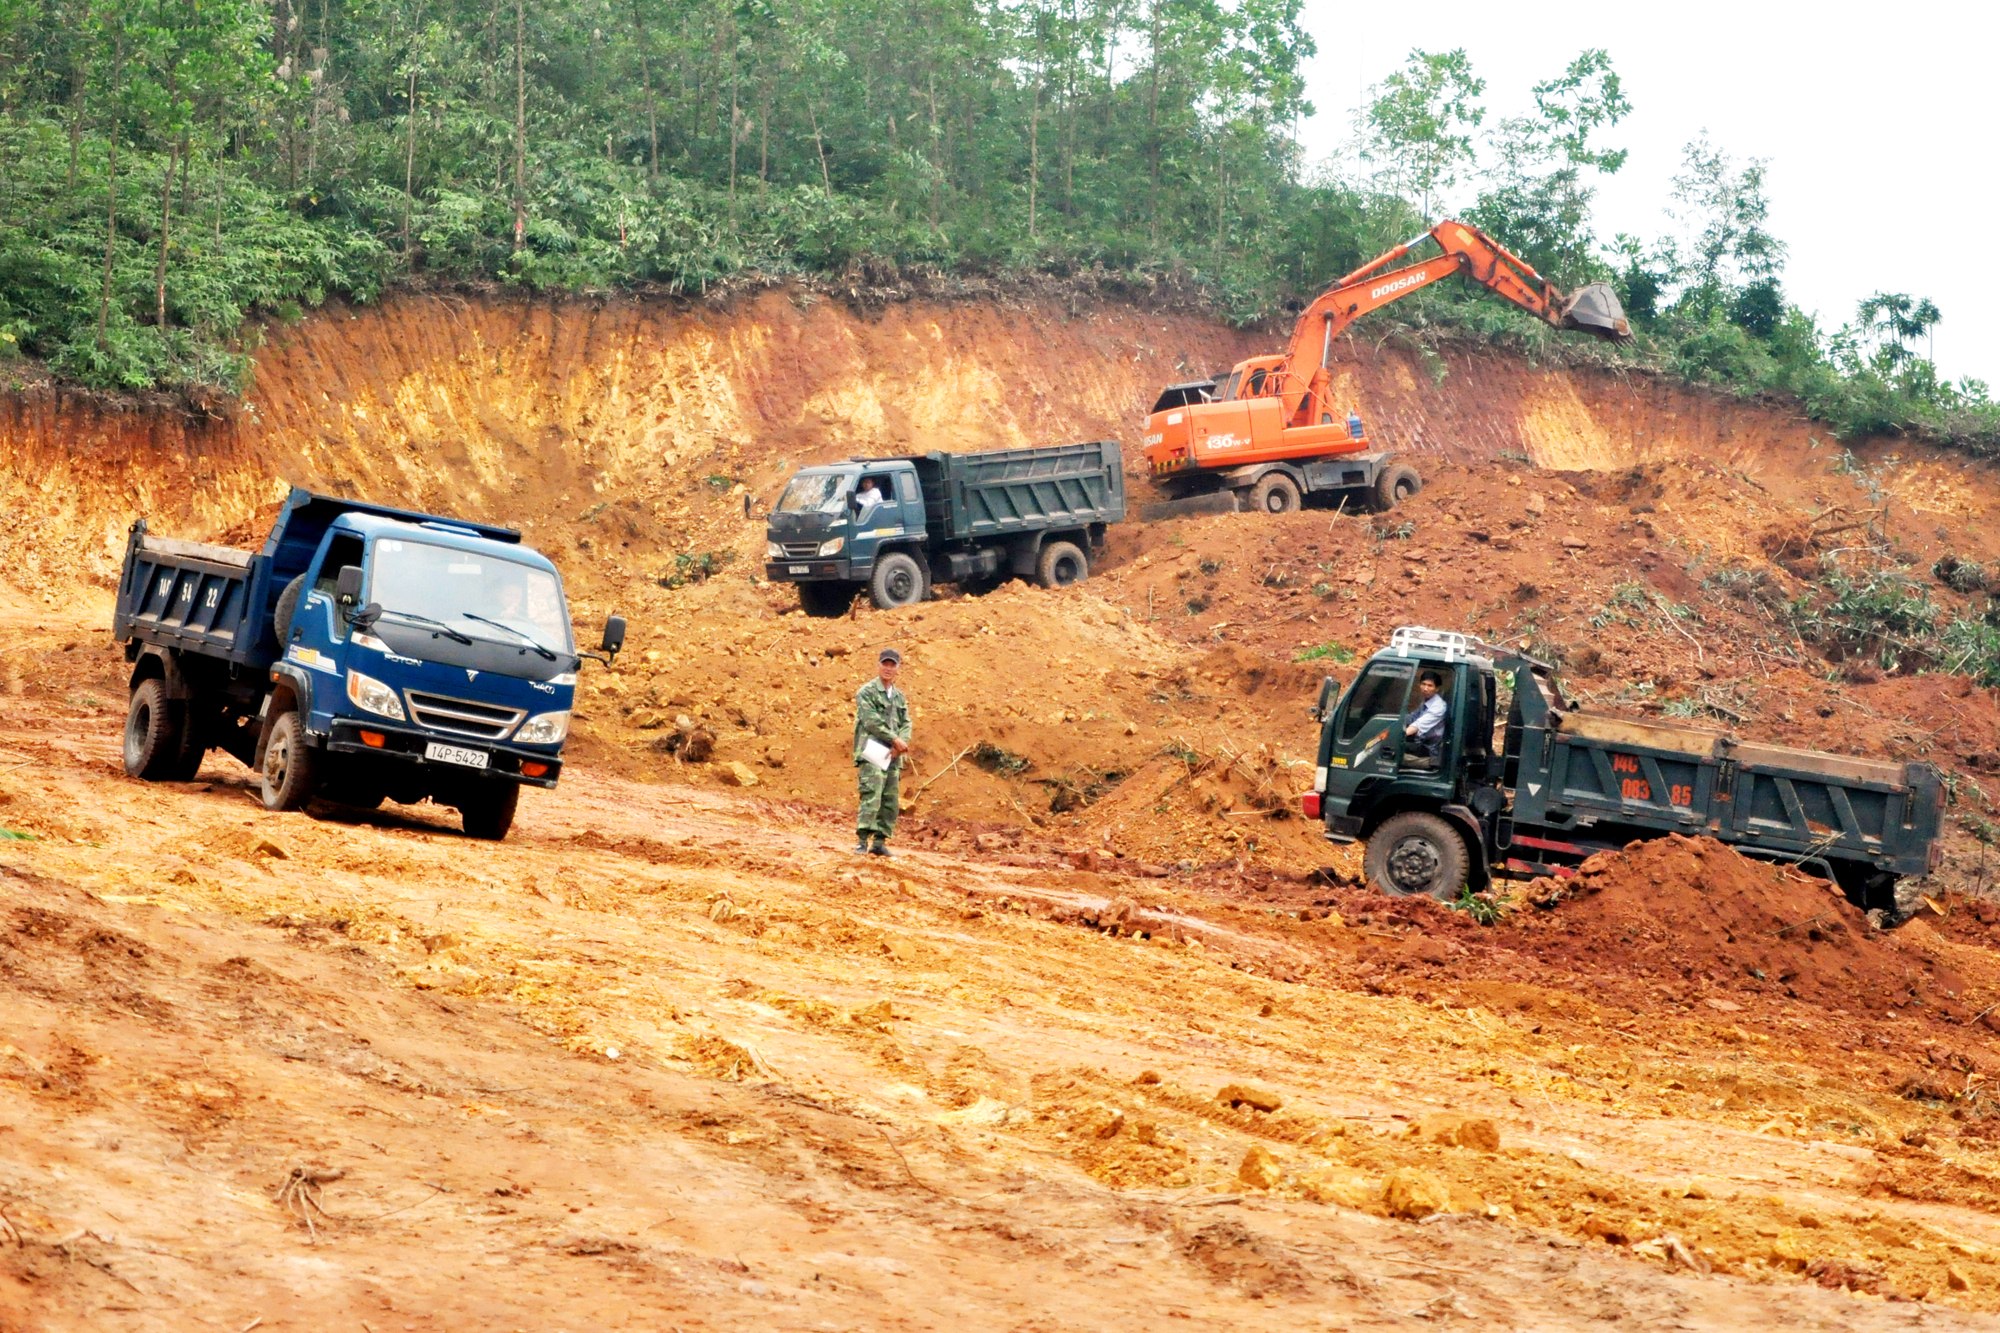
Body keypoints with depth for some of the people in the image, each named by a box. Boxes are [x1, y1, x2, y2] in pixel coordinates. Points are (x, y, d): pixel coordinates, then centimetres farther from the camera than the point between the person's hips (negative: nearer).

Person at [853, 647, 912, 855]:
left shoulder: (900, 697, 19)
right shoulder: (866, 692, -1)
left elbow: (906, 724, 12)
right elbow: (871, 721, -11)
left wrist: (900, 744, -7)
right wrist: (895, 740, -12)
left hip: (893, 755, 7)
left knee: (891, 803, 4)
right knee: (871, 797, -17)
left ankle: (880, 842, 8)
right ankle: (862, 841, -18)